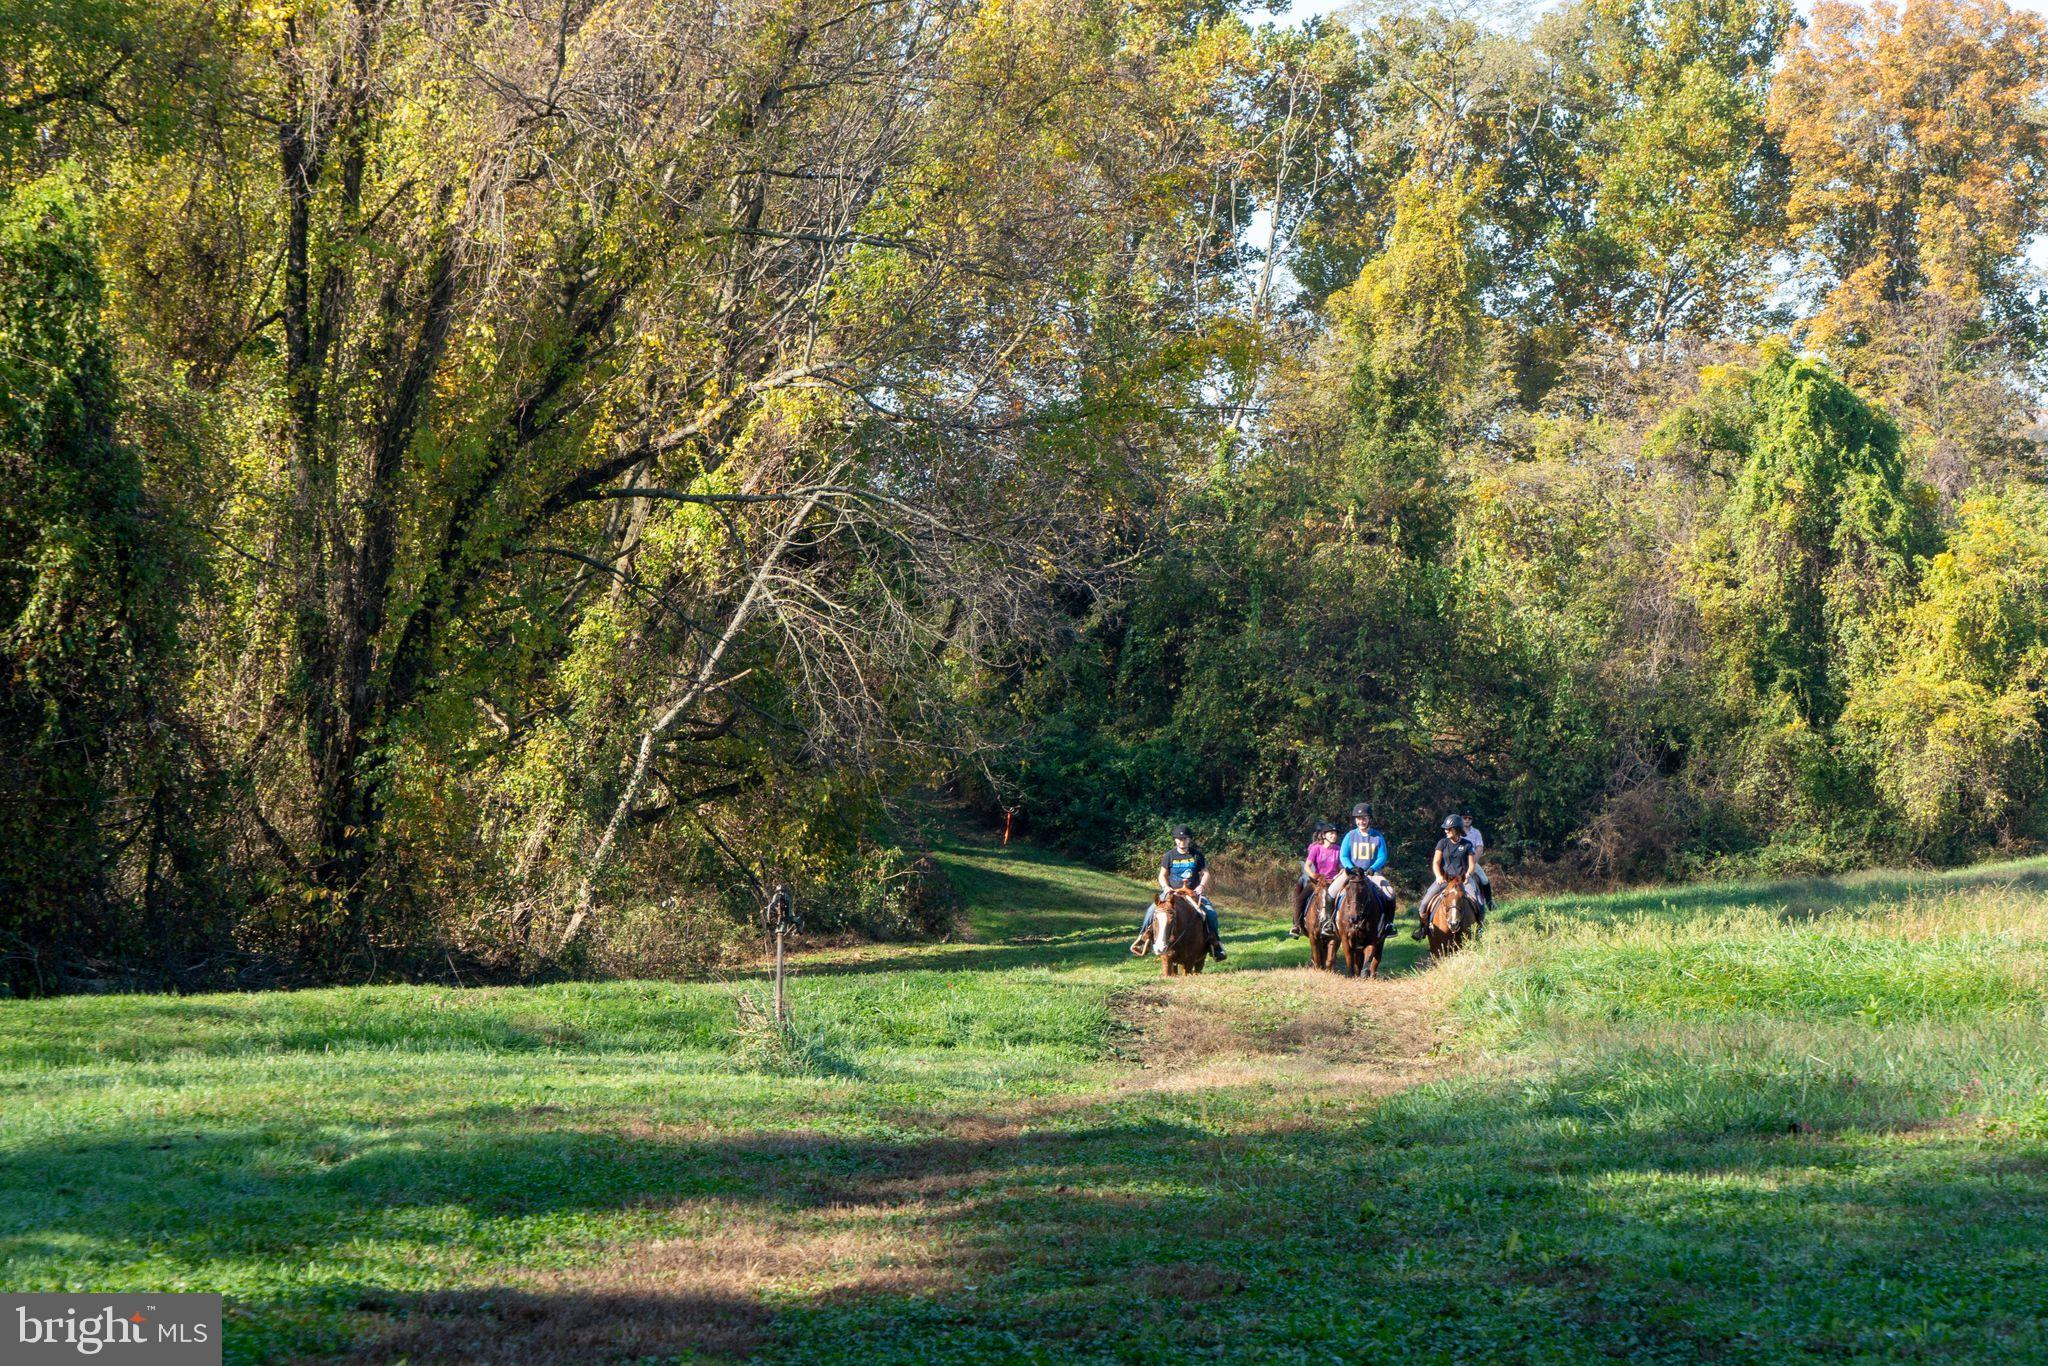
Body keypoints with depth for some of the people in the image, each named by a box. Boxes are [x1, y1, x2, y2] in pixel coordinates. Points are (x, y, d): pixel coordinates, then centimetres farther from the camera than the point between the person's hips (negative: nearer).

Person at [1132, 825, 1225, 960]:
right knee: (1152, 909, -23)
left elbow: (1206, 873, 4)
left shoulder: (1197, 855, 3)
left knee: (1210, 911, -23)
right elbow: (1162, 875, 7)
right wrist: (1166, 887, -13)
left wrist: (1201, 886, -15)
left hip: (1194, 892, 0)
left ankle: (1215, 942, -10)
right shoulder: (1169, 856, 4)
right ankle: (1144, 936, -10)